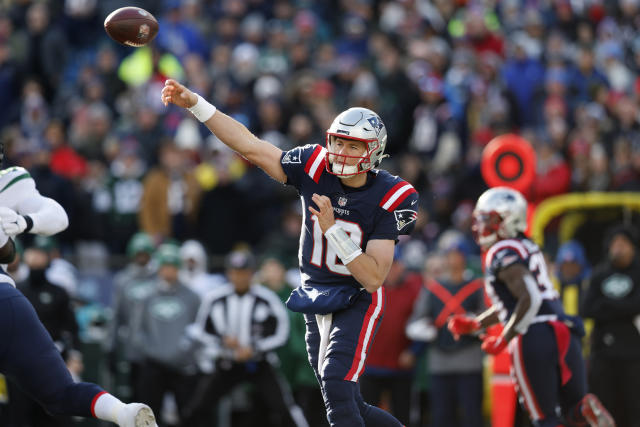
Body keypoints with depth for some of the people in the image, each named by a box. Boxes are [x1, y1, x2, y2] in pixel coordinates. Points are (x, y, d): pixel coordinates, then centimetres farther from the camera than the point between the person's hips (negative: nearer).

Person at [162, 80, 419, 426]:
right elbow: (250, 146, -9)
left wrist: (332, 229, -31)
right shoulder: (316, 168, -9)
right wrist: (195, 105, -16)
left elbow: (374, 277, -23)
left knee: (337, 387, -24)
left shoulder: (390, 199, -19)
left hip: (357, 301, -5)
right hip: (316, 297, 5)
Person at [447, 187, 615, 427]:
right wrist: (473, 324, 25)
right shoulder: (527, 248, 21)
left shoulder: (502, 254, -8)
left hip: (534, 338, -8)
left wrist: (503, 340, -12)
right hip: (564, 333, 8)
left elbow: (530, 299, -20)